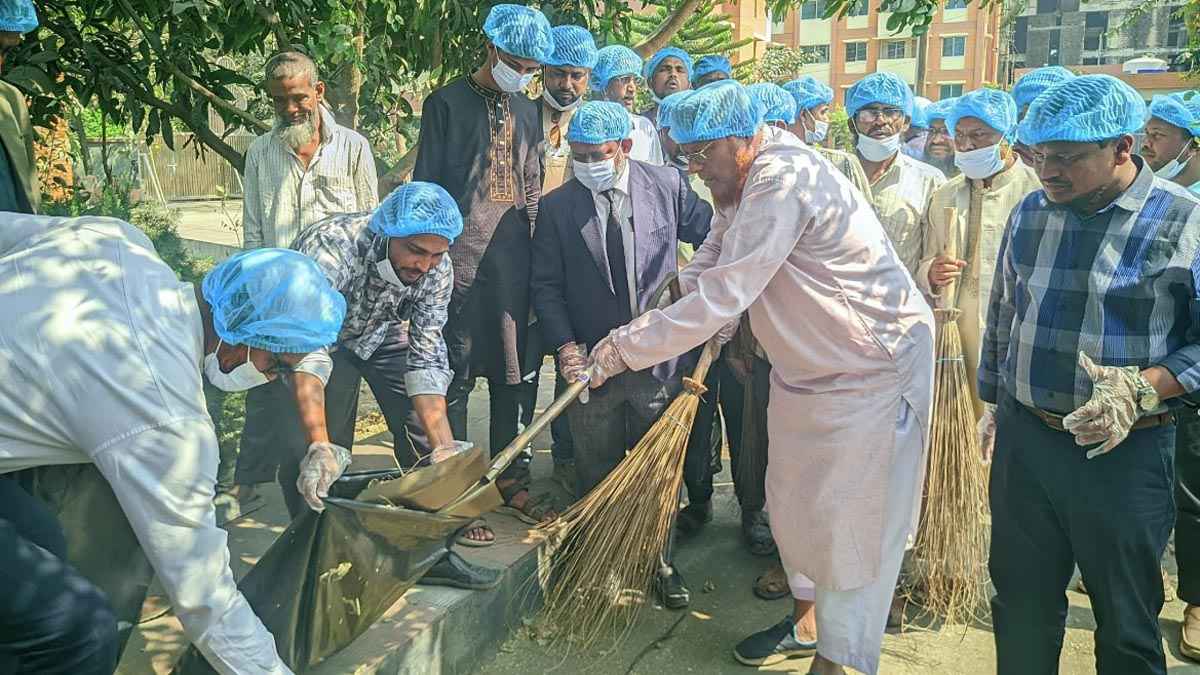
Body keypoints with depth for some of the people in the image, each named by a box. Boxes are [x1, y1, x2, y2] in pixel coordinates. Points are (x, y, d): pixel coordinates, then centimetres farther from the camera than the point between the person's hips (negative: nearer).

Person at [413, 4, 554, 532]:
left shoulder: (526, 111, 14)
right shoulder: (447, 104, -1)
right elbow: (426, 186, -3)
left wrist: (536, 248, 13)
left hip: (513, 258, 5)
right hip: (459, 257, -5)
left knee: (512, 373, 10)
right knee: (456, 375, 0)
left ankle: (511, 481, 23)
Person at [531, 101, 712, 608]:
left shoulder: (667, 185, -5)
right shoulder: (556, 207, -4)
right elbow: (546, 286, -2)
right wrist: (566, 346, -14)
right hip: (592, 360, 0)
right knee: (596, 472, 13)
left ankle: (659, 561, 32)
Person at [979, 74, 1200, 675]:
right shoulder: (1030, 214, 5)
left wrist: (1141, 390, -24)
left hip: (1123, 452, -4)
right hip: (1023, 439, 4)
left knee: (1126, 626, 13)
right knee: (1021, 606, 16)